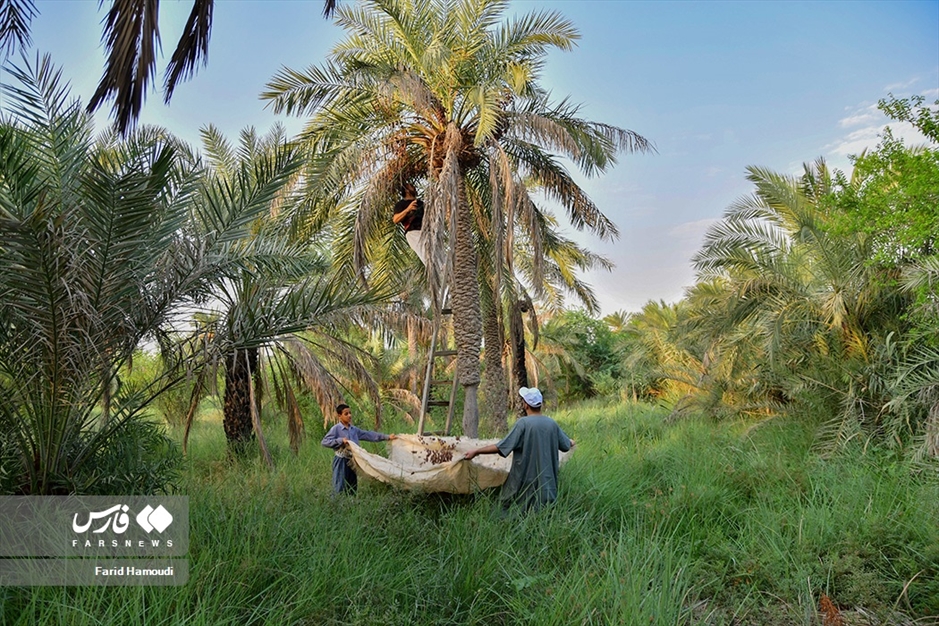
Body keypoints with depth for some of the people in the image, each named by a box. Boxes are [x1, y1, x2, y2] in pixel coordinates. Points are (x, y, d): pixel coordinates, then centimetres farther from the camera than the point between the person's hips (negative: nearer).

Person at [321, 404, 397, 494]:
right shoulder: (335, 429, -9)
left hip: (352, 461, 7)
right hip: (341, 461, -7)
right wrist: (341, 440, -24)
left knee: (352, 488, 12)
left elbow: (369, 435, 12)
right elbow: (325, 442, -15)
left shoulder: (354, 429, 10)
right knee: (340, 488, -4)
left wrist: (387, 437, 10)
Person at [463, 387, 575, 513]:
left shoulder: (523, 423, -16)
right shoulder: (551, 423, -1)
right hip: (547, 482, 5)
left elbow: (501, 447, -19)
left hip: (525, 481, -4)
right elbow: (566, 445, 15)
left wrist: (476, 451, -12)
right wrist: (571, 442, 40)